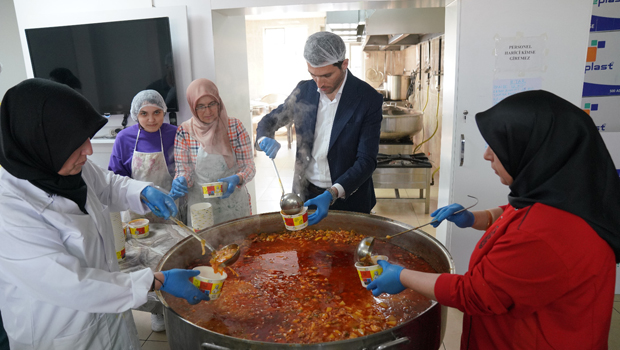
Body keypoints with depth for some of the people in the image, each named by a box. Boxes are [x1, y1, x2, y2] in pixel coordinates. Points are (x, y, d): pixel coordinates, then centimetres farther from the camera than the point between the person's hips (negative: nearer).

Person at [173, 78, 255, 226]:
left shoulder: (235, 126, -6)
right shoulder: (184, 131, -5)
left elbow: (249, 166, -6)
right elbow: (184, 170, -1)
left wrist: (237, 179, -26)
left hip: (234, 204, 0)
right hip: (201, 207, 0)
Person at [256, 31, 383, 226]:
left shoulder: (369, 99, -14)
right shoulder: (304, 90, -2)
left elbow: (366, 160, -17)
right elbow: (270, 120, 9)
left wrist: (332, 194, -30)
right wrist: (264, 139, -15)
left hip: (348, 199, -3)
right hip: (305, 194, 3)